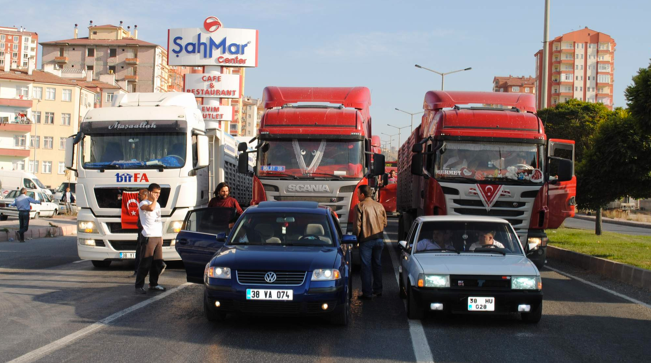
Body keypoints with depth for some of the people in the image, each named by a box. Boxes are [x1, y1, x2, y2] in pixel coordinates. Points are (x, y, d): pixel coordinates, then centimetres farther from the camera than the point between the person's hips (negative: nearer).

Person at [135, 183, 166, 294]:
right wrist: (154, 199, -11)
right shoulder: (143, 203, -4)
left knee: (157, 262, 8)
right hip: (149, 237, -8)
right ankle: (139, 286, -7)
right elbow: (150, 208, -28)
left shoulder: (157, 204, 22)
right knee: (146, 263, -10)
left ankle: (153, 284, 18)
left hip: (158, 236, 8)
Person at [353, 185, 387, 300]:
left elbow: (357, 225, -11)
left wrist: (356, 237, 4)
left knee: (366, 266, -1)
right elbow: (385, 223, 12)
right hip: (379, 240, 5)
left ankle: (367, 293, -1)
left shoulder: (360, 206, -10)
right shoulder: (379, 206, 7)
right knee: (377, 264, 16)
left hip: (366, 240, -5)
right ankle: (378, 289, 23)